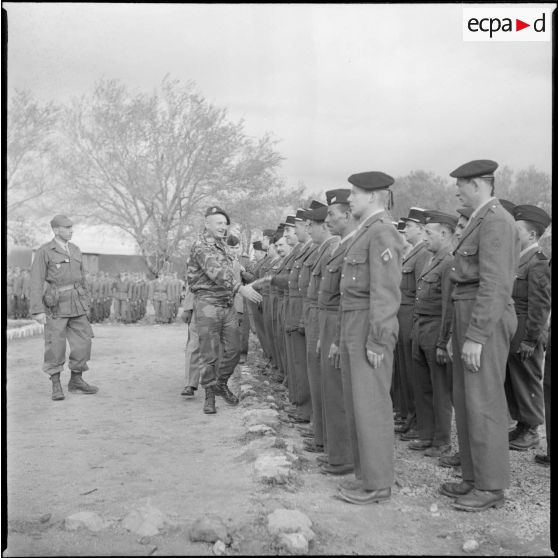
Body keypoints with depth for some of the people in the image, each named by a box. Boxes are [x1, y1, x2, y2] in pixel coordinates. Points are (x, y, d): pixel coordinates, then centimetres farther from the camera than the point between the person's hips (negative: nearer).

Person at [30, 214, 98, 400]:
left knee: (83, 341, 3)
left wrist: (85, 305, 15)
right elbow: (37, 282, -10)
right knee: (55, 345, -4)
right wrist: (38, 311, -15)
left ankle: (76, 382, 16)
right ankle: (56, 387, 8)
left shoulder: (75, 250, 12)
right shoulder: (44, 252, -7)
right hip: (55, 305, -5)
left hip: (75, 304, 5)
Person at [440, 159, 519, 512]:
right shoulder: (480, 221, 18)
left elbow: (494, 285, -21)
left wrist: (475, 337, -22)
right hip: (468, 317, 10)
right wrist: (457, 334, 19)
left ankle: (492, 486, 8)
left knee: (484, 403, -3)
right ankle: (474, 477, 24)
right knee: (465, 400, 14)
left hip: (485, 321, -10)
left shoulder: (495, 220, -13)